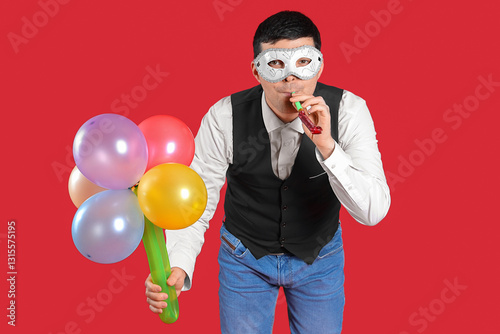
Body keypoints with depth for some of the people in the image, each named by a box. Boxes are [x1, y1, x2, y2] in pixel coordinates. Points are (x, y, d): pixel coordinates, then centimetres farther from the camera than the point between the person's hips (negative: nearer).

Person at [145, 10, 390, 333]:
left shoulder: (348, 110, -23)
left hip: (320, 257, 1)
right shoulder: (224, 117, -23)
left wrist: (326, 145, -41)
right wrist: (177, 268, -34)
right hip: (245, 256, 0)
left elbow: (373, 212, -28)